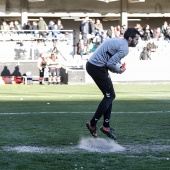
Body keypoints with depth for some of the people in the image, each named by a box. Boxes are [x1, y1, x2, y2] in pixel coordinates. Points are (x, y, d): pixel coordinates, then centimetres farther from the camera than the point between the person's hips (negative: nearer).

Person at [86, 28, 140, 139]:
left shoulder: (118, 41, 17)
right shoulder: (124, 48, -14)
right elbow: (110, 63, -20)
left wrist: (118, 67, 6)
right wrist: (119, 70, -2)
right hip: (97, 68, -10)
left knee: (109, 96, 15)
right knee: (110, 96, -4)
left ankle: (106, 126, 18)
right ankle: (92, 124, -4)